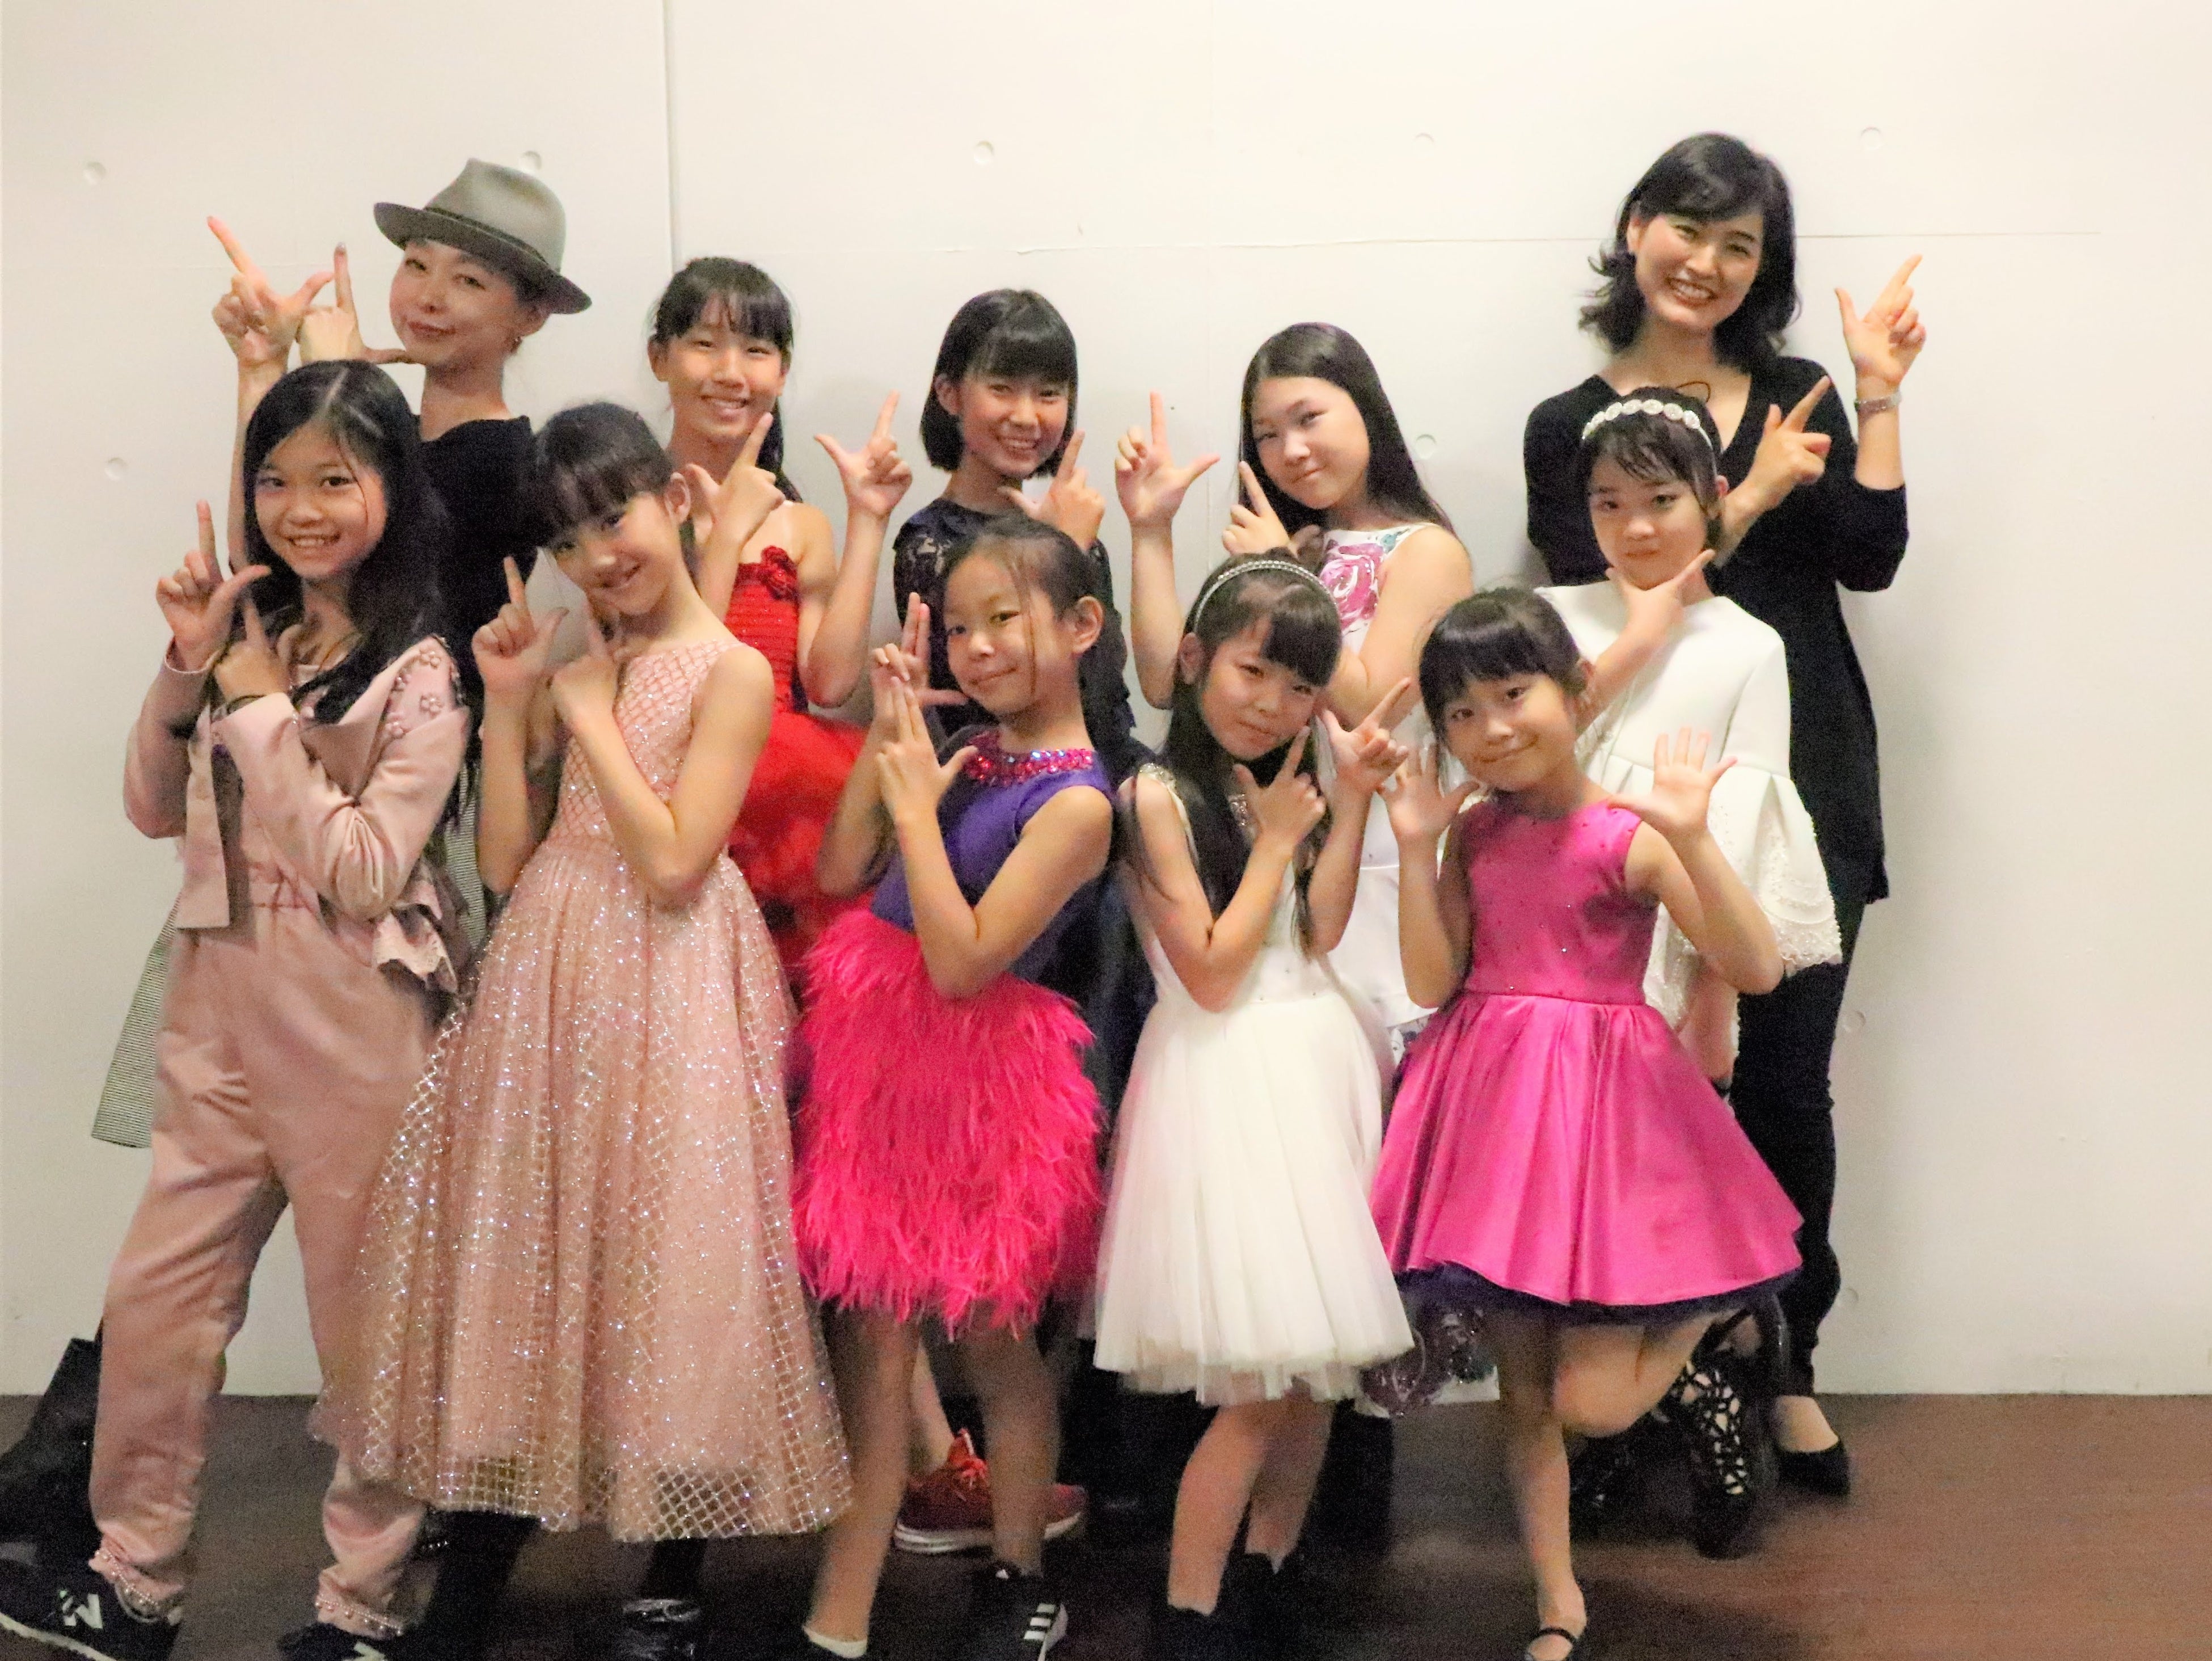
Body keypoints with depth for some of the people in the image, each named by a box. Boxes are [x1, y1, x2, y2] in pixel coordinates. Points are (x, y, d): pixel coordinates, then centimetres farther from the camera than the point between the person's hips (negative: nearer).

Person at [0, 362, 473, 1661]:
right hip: (223, 1008, 6)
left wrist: (263, 709, -16)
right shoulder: (250, 634, 7)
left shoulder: (421, 673, -11)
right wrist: (189, 670, -5)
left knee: (365, 1310, 7)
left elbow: (365, 873, -17)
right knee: (157, 1292, 10)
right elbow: (157, 811, 10)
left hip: (354, 1023, -6)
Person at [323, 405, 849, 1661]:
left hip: (665, 993, -5)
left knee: (658, 1258, 0)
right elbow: (505, 861, 6)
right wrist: (510, 704, 0)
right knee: (521, 1246, 9)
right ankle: (478, 1557, 23)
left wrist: (588, 710, -10)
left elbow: (671, 863, -17)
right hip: (544, 975, 6)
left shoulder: (732, 672, -6)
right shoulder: (574, 666, 11)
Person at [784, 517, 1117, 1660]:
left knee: (990, 1343, 10)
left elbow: (963, 964, -21)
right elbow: (840, 873, 7)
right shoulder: (967, 750, 7)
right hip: (878, 1051, 6)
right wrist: (889, 733, 1)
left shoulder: (1075, 801, -15)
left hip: (975, 1074, -6)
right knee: (869, 1342, 6)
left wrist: (915, 803, -19)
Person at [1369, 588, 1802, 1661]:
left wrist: (1693, 838, -29)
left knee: (1593, 1402, -10)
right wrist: (1414, 849, -7)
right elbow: (1431, 984, -2)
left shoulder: (1628, 838, -11)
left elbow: (1756, 969, -19)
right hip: (1493, 1109, 5)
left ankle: (1705, 1314, 21)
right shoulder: (1474, 834, 5)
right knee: (1523, 1391, 12)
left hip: (1600, 1107, -4)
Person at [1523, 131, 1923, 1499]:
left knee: (1788, 1081, 3)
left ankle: (1787, 1363, 19)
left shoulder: (1796, 398, 11)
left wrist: (1880, 399, -5)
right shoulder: (1570, 428, 4)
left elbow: (1870, 559, -1)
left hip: (1807, 774, 2)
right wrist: (1754, 497, -10)